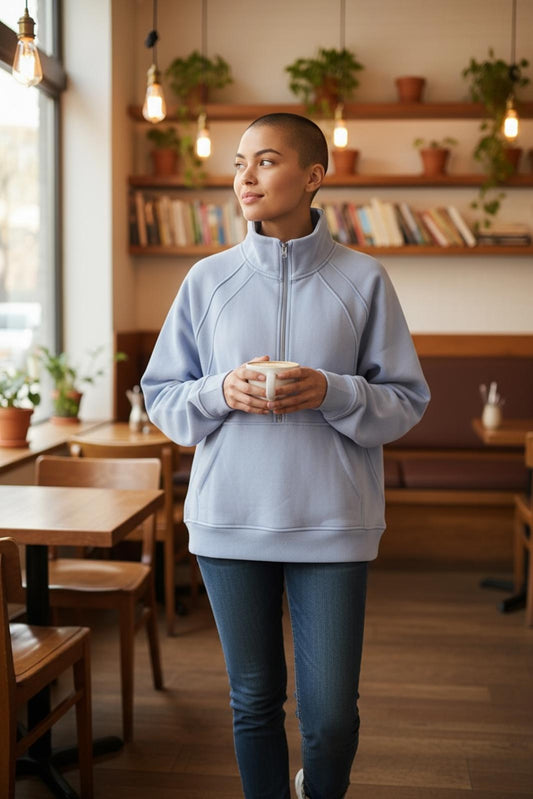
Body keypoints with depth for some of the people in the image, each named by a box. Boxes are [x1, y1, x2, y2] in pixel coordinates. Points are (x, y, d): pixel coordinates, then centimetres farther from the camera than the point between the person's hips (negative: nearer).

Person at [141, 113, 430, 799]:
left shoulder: (362, 280, 0)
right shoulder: (208, 279, 5)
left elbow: (407, 401, 2)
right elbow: (160, 395, 8)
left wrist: (333, 393, -16)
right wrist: (220, 392, -12)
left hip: (332, 525, -1)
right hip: (229, 523, 1)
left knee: (331, 715, 6)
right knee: (254, 701, 13)